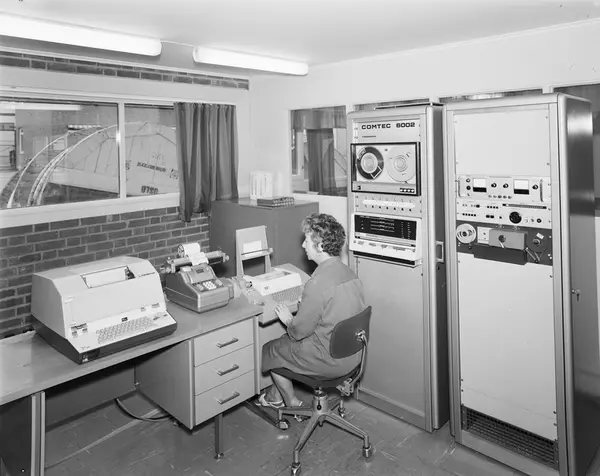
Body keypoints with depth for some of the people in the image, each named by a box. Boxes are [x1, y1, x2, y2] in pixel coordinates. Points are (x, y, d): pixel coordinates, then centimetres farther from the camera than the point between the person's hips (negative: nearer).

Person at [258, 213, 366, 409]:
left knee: (269, 350, 14)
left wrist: (288, 320, 1)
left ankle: (293, 404, 30)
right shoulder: (349, 273, -1)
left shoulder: (318, 283, -27)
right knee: (284, 341, 25)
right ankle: (275, 396, 38)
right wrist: (304, 307, 12)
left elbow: (300, 330, -19)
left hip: (329, 361, -8)